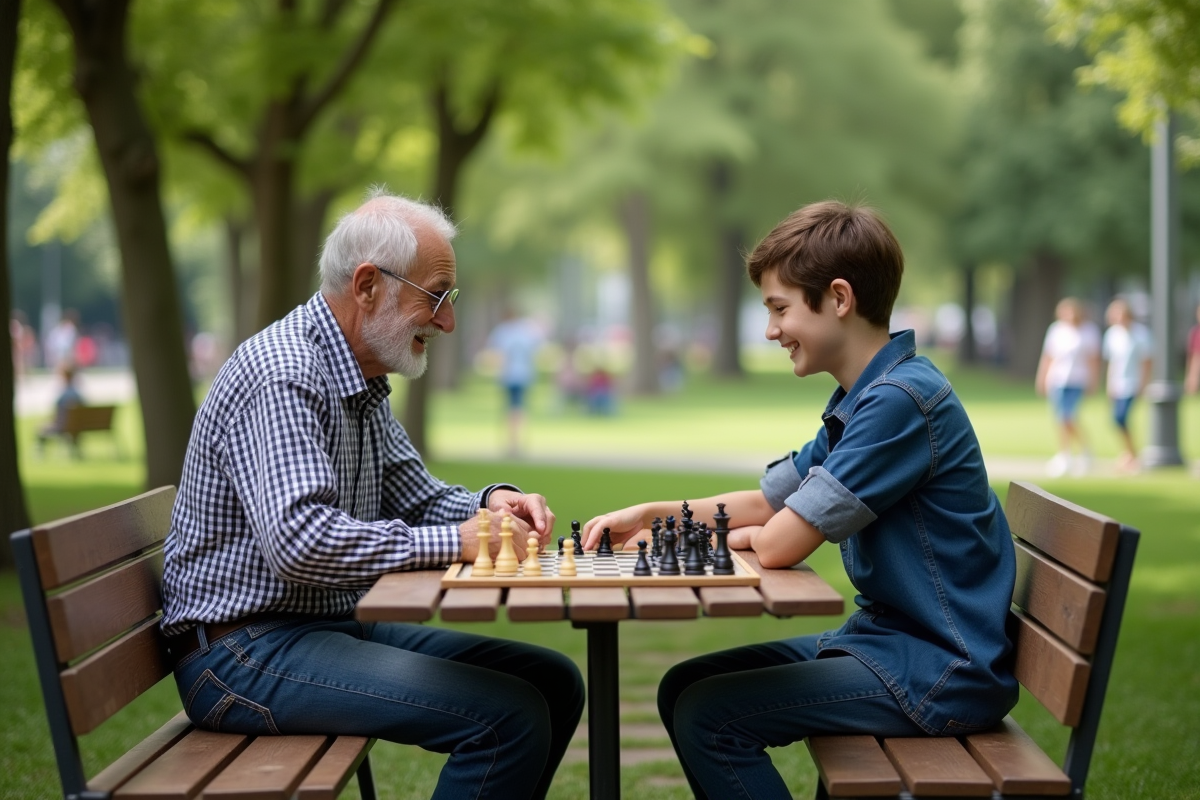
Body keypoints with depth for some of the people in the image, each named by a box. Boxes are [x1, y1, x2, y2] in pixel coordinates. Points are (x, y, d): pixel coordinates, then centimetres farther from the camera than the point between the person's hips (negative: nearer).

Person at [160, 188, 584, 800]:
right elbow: (300, 541, -31)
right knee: (508, 715, -24)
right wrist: (453, 542, -25)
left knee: (553, 682, 6)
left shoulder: (360, 381, 14)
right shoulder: (282, 375, -19)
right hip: (246, 652, -10)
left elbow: (415, 499, 21)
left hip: (333, 626, 10)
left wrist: (490, 503, -1)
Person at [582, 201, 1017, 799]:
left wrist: (750, 533, 1)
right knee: (684, 687, 8)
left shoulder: (901, 399, -21)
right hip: (886, 639, 10)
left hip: (943, 672, -10)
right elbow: (766, 502, 18)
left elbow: (780, 544, -22)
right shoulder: (858, 401, 12)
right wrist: (653, 513, 6)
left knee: (707, 715, -16)